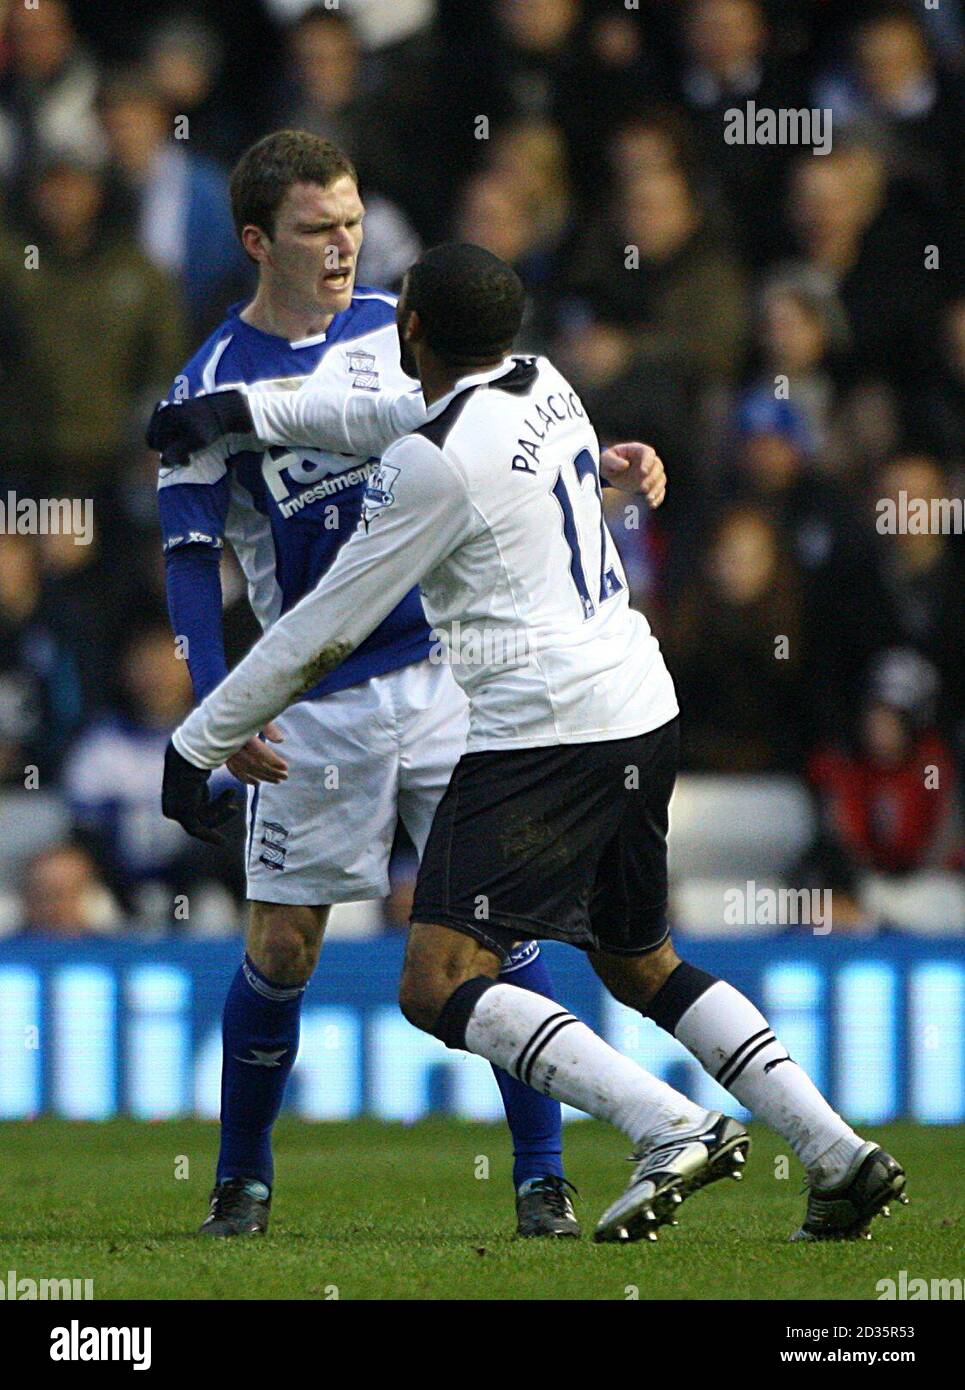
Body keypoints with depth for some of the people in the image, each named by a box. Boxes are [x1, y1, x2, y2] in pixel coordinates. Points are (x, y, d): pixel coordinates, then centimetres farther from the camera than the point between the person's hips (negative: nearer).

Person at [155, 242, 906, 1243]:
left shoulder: (433, 462, -13)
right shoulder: (544, 385, 11)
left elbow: (324, 632, -8)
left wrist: (198, 743, 2)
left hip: (544, 730, -9)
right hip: (642, 708, 9)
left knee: (438, 985, -12)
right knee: (638, 965, 23)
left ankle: (675, 1130, -27)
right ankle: (838, 1152, 12)